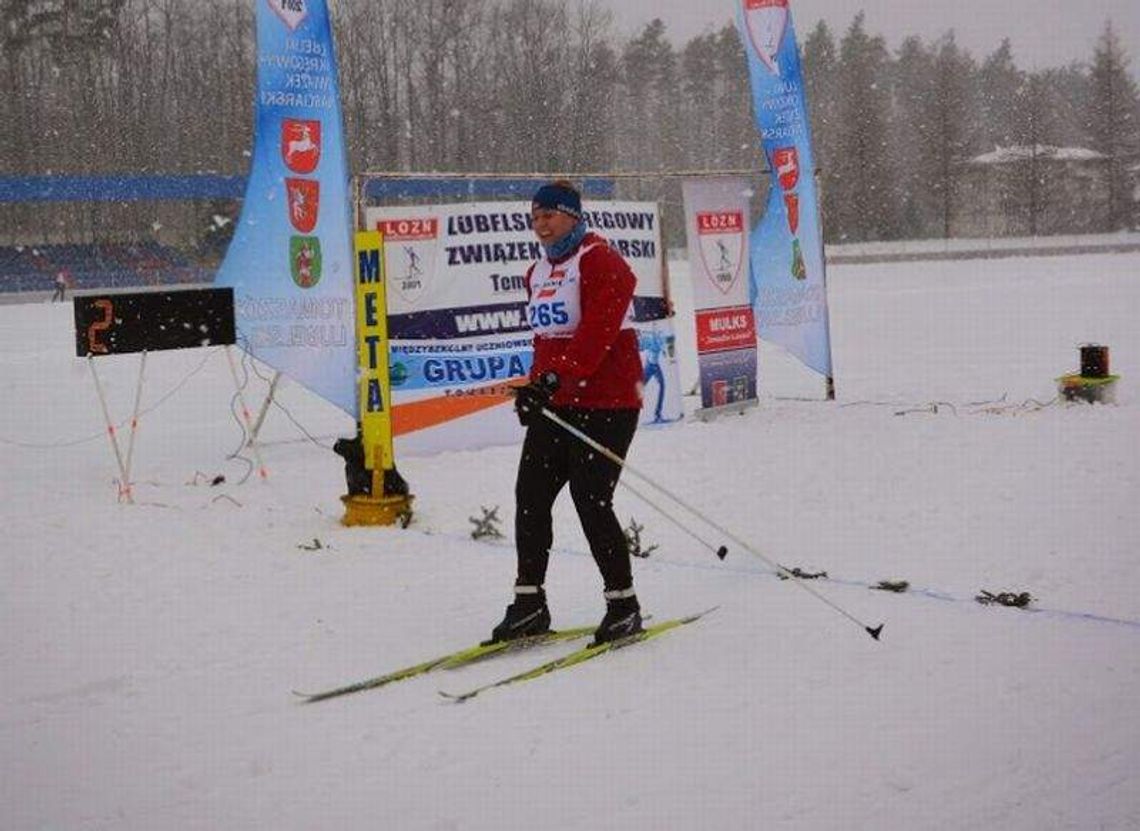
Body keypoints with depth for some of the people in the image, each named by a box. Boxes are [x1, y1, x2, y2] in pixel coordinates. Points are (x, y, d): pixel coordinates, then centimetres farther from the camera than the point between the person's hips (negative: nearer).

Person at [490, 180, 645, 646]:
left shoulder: (600, 262, -10)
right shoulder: (539, 273, 17)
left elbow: (597, 331, -23)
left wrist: (557, 377, -33)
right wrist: (535, 386, 16)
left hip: (604, 403, -8)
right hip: (555, 405, 8)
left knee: (591, 502, -9)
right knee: (530, 496, 2)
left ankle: (624, 604, 5)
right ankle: (530, 603, 10)